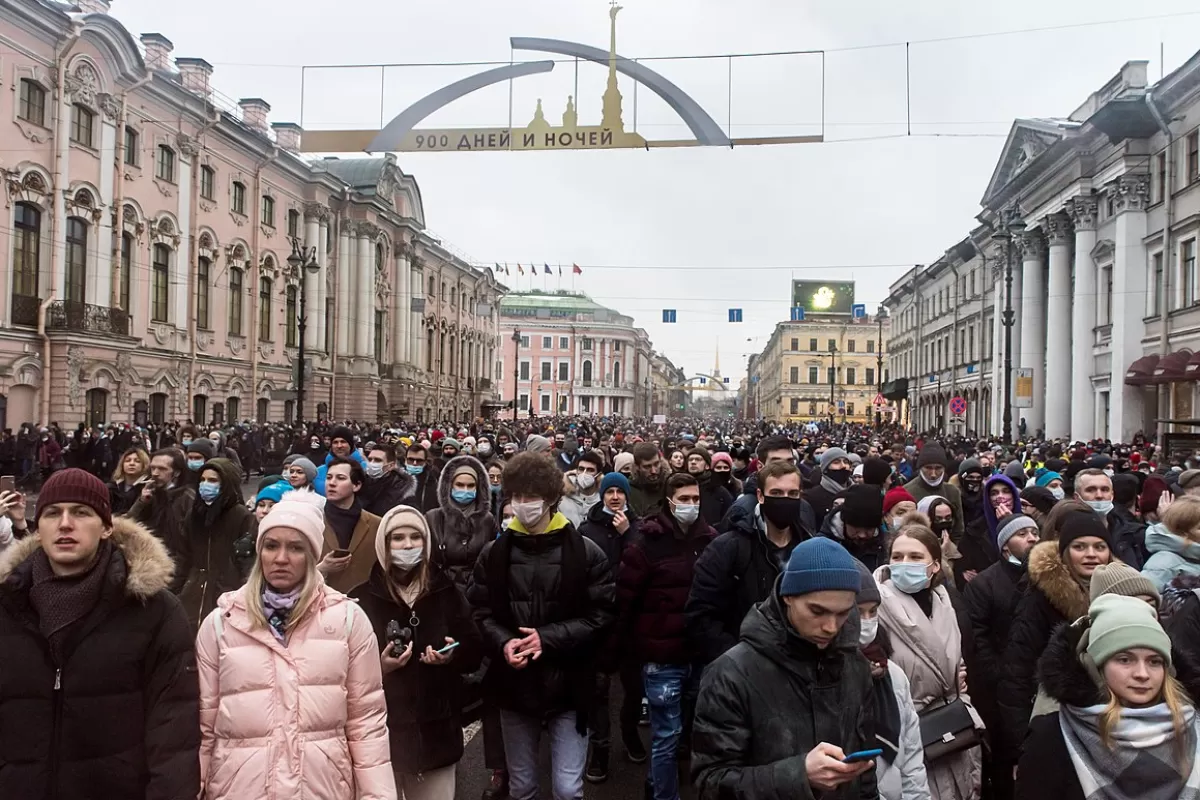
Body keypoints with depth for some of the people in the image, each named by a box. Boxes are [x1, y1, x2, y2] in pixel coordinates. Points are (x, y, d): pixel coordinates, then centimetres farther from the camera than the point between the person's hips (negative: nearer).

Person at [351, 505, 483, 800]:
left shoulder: (446, 592, 4)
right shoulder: (363, 598, -5)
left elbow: (475, 652, 8)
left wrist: (452, 655, -11)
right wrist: (379, 668, -18)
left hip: (436, 731, 2)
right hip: (382, 732, -2)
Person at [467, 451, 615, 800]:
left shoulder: (586, 552, -6)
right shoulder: (494, 553, 2)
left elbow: (600, 616, -8)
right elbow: (480, 612, 4)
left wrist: (548, 639, -18)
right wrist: (503, 642, -16)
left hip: (567, 684, -3)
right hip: (515, 685, 3)